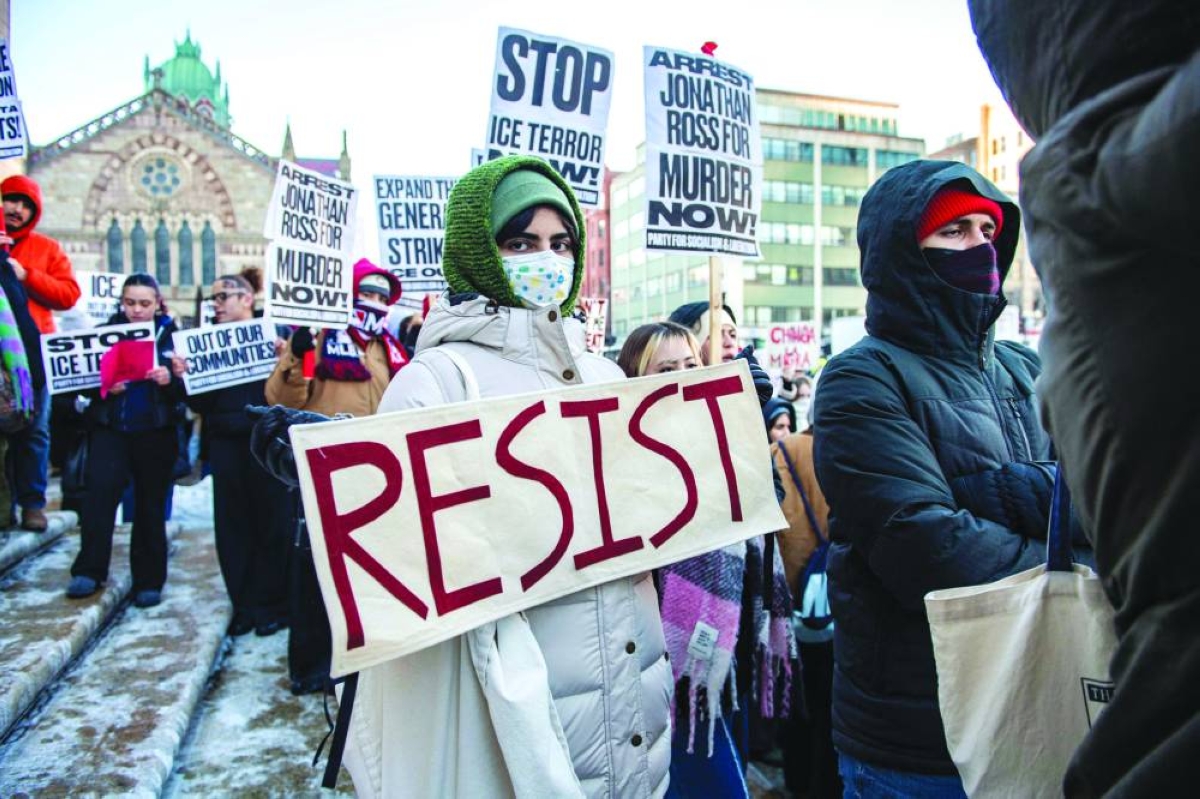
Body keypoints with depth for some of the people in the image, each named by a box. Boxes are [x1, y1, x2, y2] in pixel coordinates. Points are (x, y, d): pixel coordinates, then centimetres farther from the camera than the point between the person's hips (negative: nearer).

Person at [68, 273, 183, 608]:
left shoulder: (172, 335, 1)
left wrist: (170, 380, -23)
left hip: (155, 431, -1)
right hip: (109, 427, 1)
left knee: (150, 505, 7)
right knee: (101, 487, -19)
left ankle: (149, 581, 17)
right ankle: (89, 571, -8)